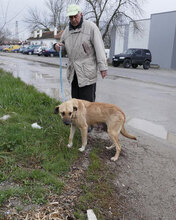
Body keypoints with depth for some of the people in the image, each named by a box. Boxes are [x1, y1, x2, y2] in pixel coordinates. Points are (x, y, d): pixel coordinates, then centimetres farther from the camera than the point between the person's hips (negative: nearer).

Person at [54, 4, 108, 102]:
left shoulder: (91, 27, -6)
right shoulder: (67, 30, 12)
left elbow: (99, 47, -12)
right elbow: (63, 44, 23)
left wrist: (102, 66, -19)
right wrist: (57, 46, -2)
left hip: (87, 72, -6)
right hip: (74, 72, 6)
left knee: (87, 101, -5)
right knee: (75, 99, 14)